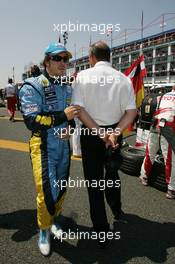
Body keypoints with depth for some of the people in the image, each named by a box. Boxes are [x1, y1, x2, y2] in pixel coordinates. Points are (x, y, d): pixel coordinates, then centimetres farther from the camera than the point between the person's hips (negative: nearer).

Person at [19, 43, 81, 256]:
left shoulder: (67, 88, 9)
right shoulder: (32, 86, -11)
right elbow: (32, 121, -20)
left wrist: (70, 126, -3)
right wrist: (62, 116, -25)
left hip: (64, 144, 6)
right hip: (43, 145, -6)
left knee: (61, 187, 17)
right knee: (47, 190, -6)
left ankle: (53, 219, 42)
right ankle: (44, 229, 22)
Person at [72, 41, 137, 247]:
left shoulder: (83, 76, -8)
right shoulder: (123, 79, -2)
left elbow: (79, 110, -15)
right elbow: (131, 112, -9)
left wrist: (100, 133, -14)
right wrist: (114, 133, -14)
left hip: (90, 133, -2)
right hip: (114, 131, 3)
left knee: (94, 182, 9)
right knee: (112, 174, 27)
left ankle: (101, 232, 20)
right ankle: (116, 209, 47)